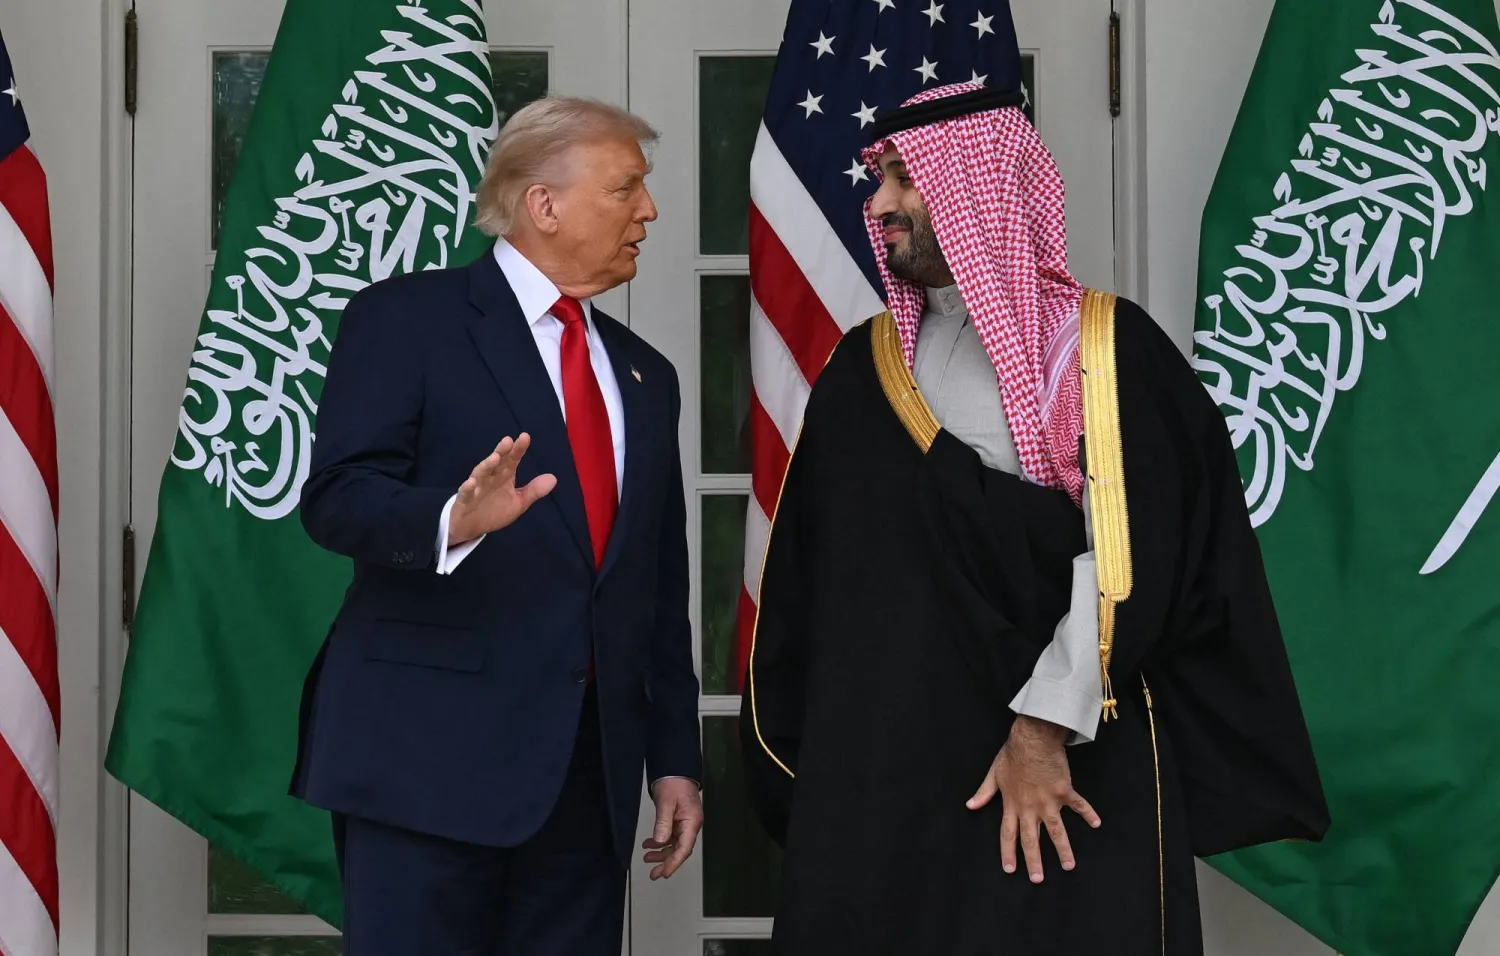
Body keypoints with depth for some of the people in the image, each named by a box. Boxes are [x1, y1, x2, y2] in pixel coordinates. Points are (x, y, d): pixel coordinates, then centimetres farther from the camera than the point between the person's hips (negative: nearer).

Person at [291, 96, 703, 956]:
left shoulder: (644, 375, 19)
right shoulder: (406, 320, 0)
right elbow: (338, 497, -11)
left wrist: (675, 755, 14)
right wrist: (453, 521, -30)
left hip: (592, 767, 6)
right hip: (433, 752, -6)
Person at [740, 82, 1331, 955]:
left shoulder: (1110, 352, -2)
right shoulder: (863, 367, 12)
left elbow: (1130, 555, -11)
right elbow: (810, 571, 11)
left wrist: (1046, 725, -17)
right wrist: (805, 756, 6)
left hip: (1073, 766, -4)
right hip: (877, 767, 4)